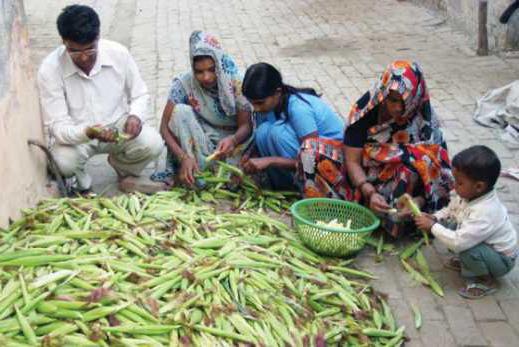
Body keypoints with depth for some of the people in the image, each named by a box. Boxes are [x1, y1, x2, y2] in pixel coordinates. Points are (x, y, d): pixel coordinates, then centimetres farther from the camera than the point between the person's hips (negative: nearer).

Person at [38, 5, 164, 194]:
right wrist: (87, 133, -41)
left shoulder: (118, 53, -15)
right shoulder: (50, 69, -21)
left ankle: (123, 168, 11)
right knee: (63, 162, -33)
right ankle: (82, 183, 7)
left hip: (118, 124, 2)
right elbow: (57, 125, -20)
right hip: (75, 133, -2)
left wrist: (136, 116, -24)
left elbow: (141, 95, -1)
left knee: (152, 144, -26)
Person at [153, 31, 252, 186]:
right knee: (180, 111, -28)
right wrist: (183, 157, -37)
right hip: (199, 141, 1)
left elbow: (246, 125, -17)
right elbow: (165, 126, -20)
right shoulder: (184, 84, -18)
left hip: (233, 139, -1)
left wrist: (233, 140, -41)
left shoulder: (236, 82, -19)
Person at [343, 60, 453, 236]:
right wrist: (370, 193, -30)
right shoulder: (366, 108, -15)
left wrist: (417, 202, -35)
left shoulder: (424, 121, -15)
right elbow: (353, 160, -15)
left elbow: (434, 170, -17)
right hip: (364, 178, 3)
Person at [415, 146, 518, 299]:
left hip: (502, 260, -8)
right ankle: (465, 260, 13)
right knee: (448, 224, -5)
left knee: (468, 250, -35)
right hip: (483, 245, 8)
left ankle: (485, 280, -6)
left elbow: (457, 242, -41)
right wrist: (435, 218, -12)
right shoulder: (469, 194, -13)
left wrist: (432, 226, -30)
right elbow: (450, 210, 7)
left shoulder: (484, 214, -38)